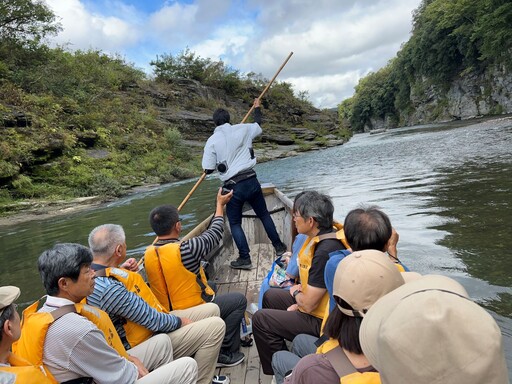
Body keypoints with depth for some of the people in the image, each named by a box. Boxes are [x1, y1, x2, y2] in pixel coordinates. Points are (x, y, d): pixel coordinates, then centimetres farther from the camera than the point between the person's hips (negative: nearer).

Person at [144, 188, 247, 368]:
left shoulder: (148, 254, -9)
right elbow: (215, 233, -12)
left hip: (167, 314, 8)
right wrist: (220, 204, 2)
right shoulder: (186, 249, -29)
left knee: (209, 285, 29)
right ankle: (226, 353, 10)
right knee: (239, 300, 8)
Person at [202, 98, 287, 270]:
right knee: (264, 215, 18)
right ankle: (279, 246, 29)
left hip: (233, 187, -3)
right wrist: (257, 108, 41)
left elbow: (208, 169, -7)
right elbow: (258, 125, 23)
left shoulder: (212, 141, -6)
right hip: (251, 181, 3)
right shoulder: (242, 130, 2)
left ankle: (244, 258, 9)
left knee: (235, 223, 11)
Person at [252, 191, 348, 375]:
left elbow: (308, 304, -26)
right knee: (270, 296, 21)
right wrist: (298, 302, 1)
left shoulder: (326, 251, -33)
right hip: (315, 303, 10)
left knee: (260, 319, -5)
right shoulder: (324, 236, -3)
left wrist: (295, 292, -5)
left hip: (321, 320, -10)